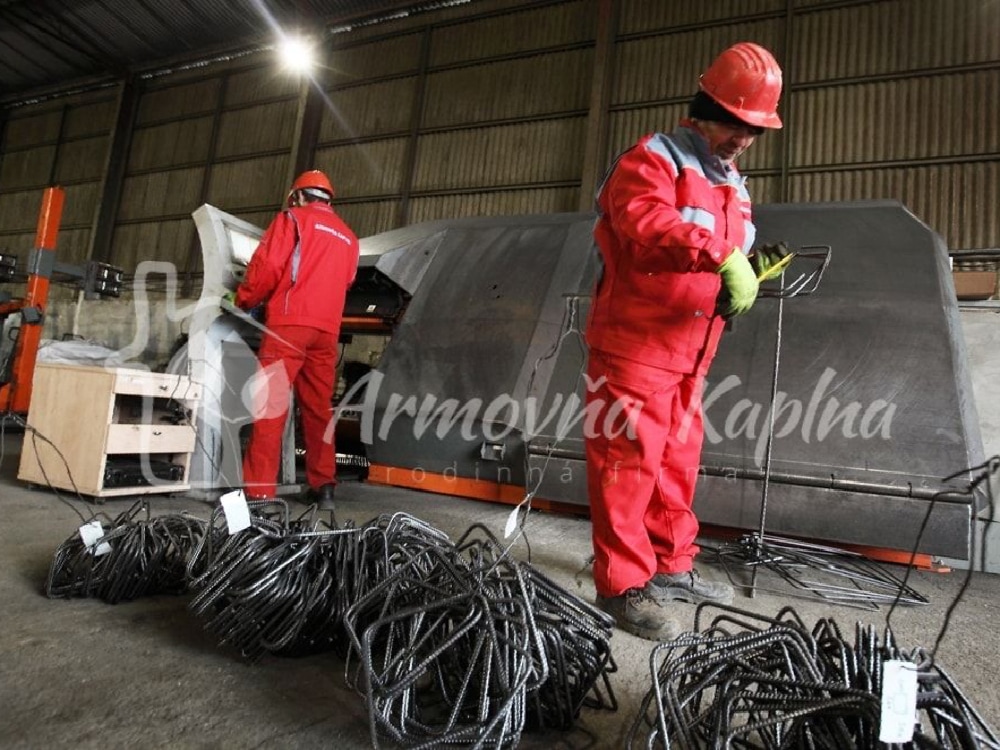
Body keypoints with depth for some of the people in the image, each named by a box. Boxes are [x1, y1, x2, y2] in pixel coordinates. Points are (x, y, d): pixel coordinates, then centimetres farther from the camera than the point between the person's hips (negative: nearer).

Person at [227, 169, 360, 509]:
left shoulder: (294, 218, 6)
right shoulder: (348, 236, 23)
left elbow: (268, 265, -3)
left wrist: (243, 300, 10)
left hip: (290, 323, -5)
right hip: (327, 329, 5)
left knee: (270, 404, -6)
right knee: (318, 408, 9)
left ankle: (259, 490, -9)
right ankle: (323, 487, 10)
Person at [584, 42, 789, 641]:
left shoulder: (732, 185, 20)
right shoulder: (653, 160, -7)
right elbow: (647, 225, -27)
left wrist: (753, 265, 3)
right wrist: (723, 257, -36)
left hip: (688, 357, 9)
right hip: (633, 350, -9)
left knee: (678, 464, 15)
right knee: (629, 465, -5)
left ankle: (672, 567, 30)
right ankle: (623, 586, 6)